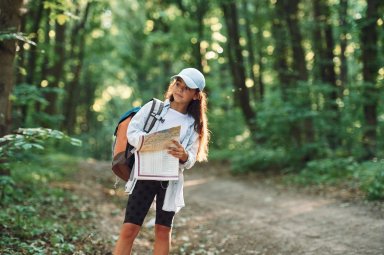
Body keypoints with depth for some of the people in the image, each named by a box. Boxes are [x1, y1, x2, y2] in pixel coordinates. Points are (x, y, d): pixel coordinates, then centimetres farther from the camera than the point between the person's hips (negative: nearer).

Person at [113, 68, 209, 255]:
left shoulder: (193, 125, 8)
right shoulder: (153, 107, 5)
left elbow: (190, 161, 1)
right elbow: (132, 131, -2)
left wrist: (184, 156, -23)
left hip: (171, 181, 2)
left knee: (163, 230, 7)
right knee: (129, 228, -7)